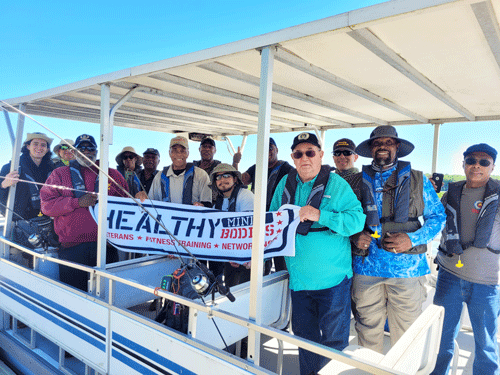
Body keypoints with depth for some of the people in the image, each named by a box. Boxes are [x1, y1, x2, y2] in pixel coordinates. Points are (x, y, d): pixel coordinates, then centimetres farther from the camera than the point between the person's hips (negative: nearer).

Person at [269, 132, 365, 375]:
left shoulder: (337, 184, -8)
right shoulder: (285, 184, 6)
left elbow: (357, 220, -17)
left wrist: (320, 215, -26)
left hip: (333, 277, -4)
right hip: (298, 276, 5)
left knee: (333, 338, 10)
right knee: (303, 334, 19)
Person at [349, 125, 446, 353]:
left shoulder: (417, 180, 7)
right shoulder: (357, 181, 8)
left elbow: (438, 216, 7)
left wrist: (412, 239, -9)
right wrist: (355, 236, -8)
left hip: (407, 267, -1)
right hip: (367, 266, 1)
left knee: (405, 334, 9)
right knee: (368, 330, 12)